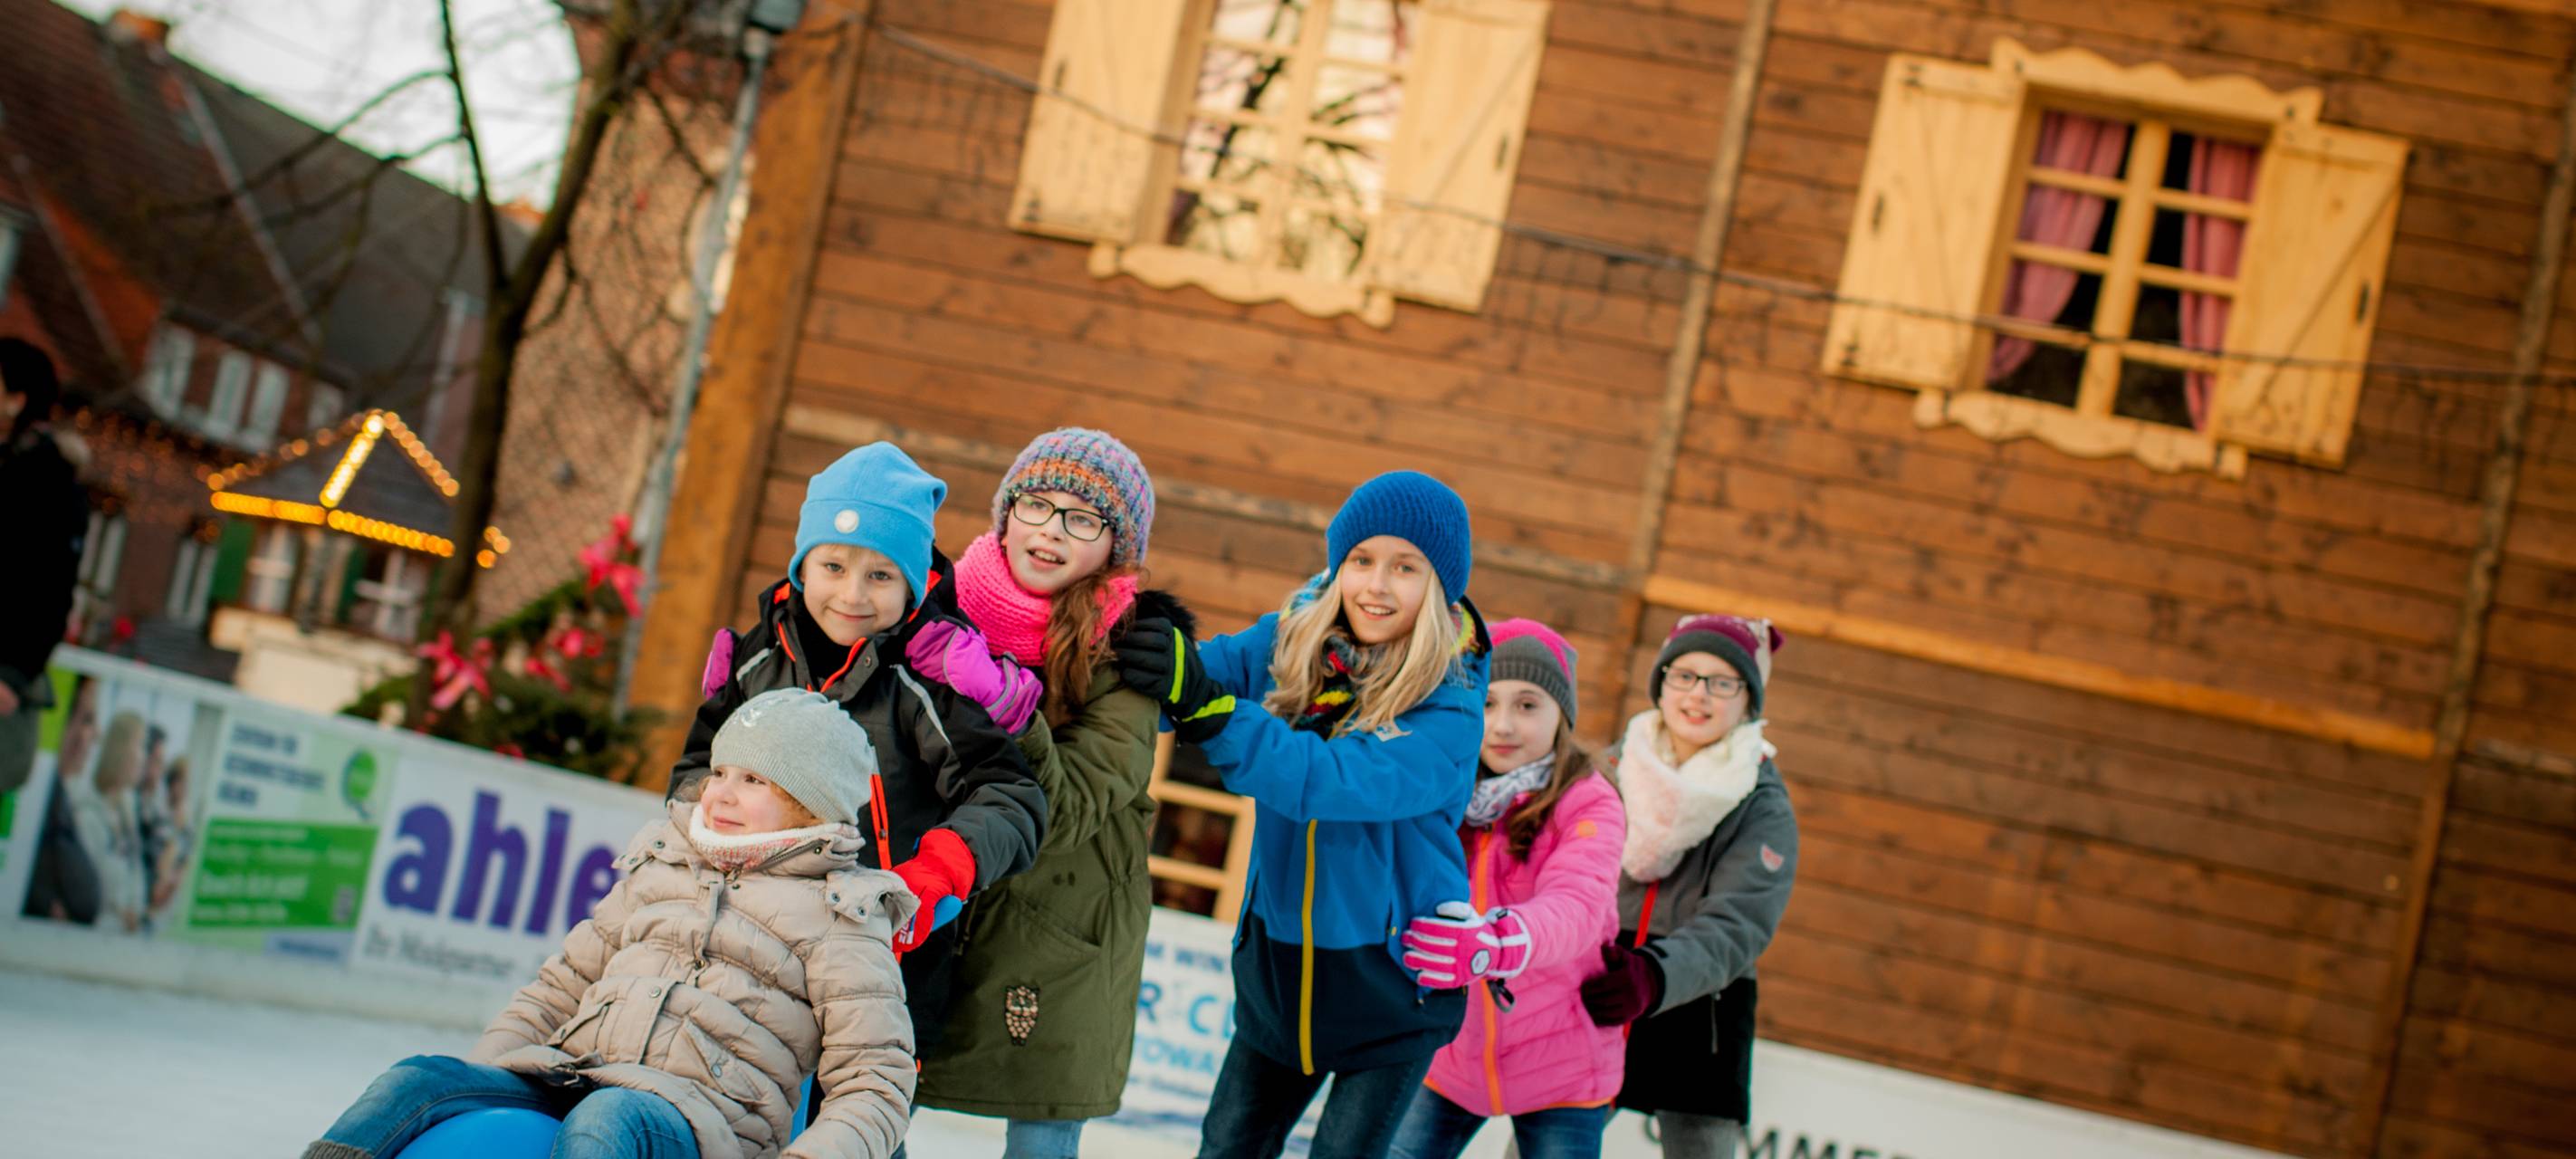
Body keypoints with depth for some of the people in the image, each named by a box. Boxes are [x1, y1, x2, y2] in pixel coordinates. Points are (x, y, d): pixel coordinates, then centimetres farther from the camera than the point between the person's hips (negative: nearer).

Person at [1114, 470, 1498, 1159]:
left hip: (1394, 974, -5)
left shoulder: (1452, 711, -21)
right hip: (1279, 960, 5)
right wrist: (1141, 640, -39)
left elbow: (1330, 782, -35)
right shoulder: (1290, 643, -4)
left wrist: (1202, 701, -44)